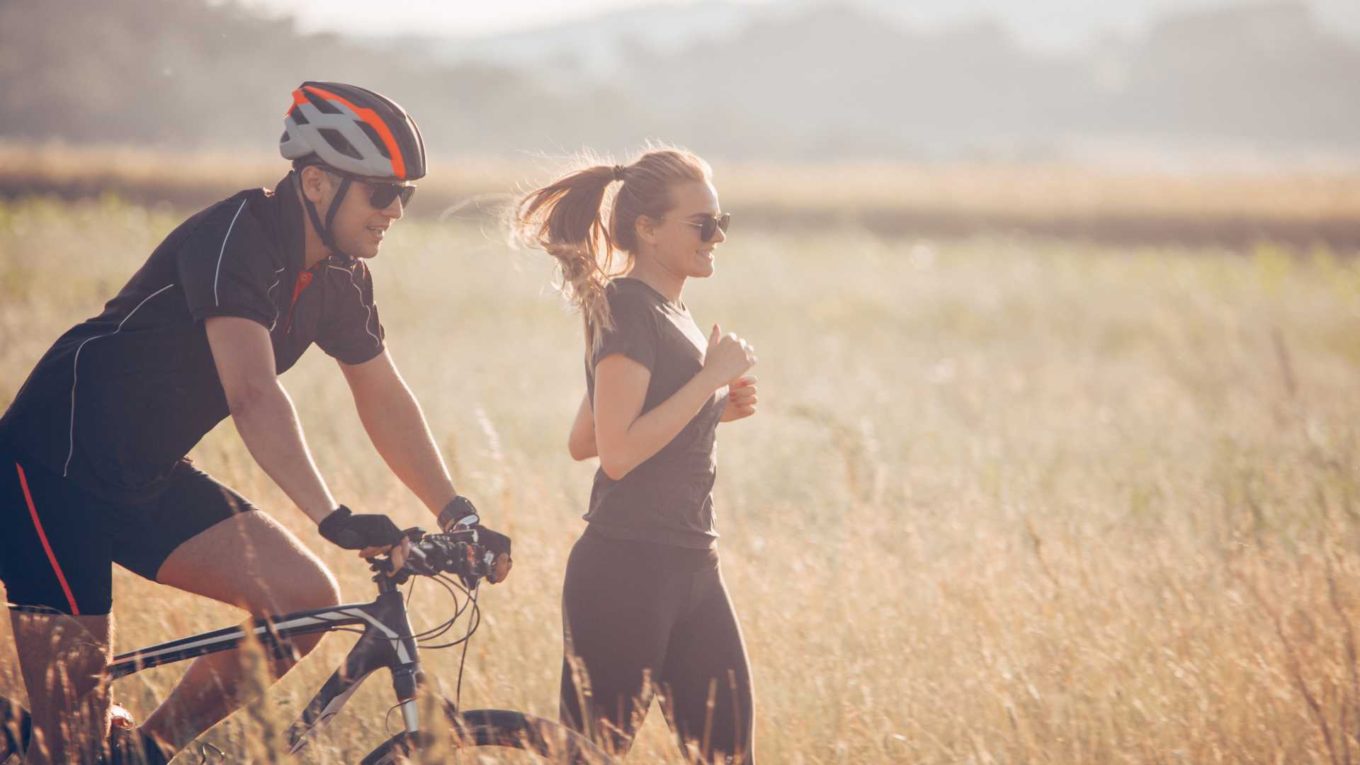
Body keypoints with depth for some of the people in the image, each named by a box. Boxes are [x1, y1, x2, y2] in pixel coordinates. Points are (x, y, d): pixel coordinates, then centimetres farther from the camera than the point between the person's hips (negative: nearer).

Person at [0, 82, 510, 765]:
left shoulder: (339, 278, 3)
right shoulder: (235, 239, -24)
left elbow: (386, 404, 10)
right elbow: (253, 394, -36)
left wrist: (459, 520, -1)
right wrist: (334, 520, -44)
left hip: (150, 480, 9)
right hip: (57, 471, -9)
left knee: (308, 599, -7)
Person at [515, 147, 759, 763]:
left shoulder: (668, 314, 16)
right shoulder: (628, 309, -12)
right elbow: (618, 451, -21)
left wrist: (716, 406, 12)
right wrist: (709, 378, -16)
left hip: (687, 569, 9)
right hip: (625, 572, -9)